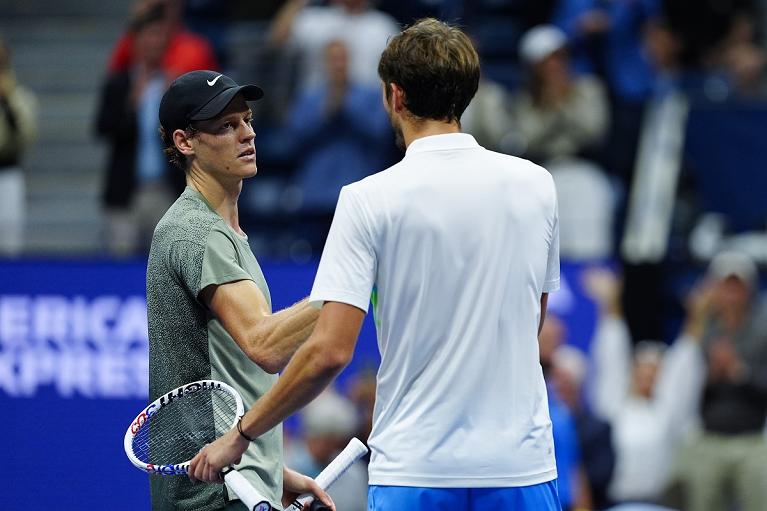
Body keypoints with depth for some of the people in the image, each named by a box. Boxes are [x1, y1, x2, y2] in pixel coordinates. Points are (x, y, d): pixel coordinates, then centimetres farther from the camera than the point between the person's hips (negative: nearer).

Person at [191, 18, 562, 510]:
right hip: (522, 464, 3)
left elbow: (330, 351, -12)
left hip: (416, 470, -3)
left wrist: (240, 436, -2)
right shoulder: (536, 185, 3)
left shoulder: (369, 199, -8)